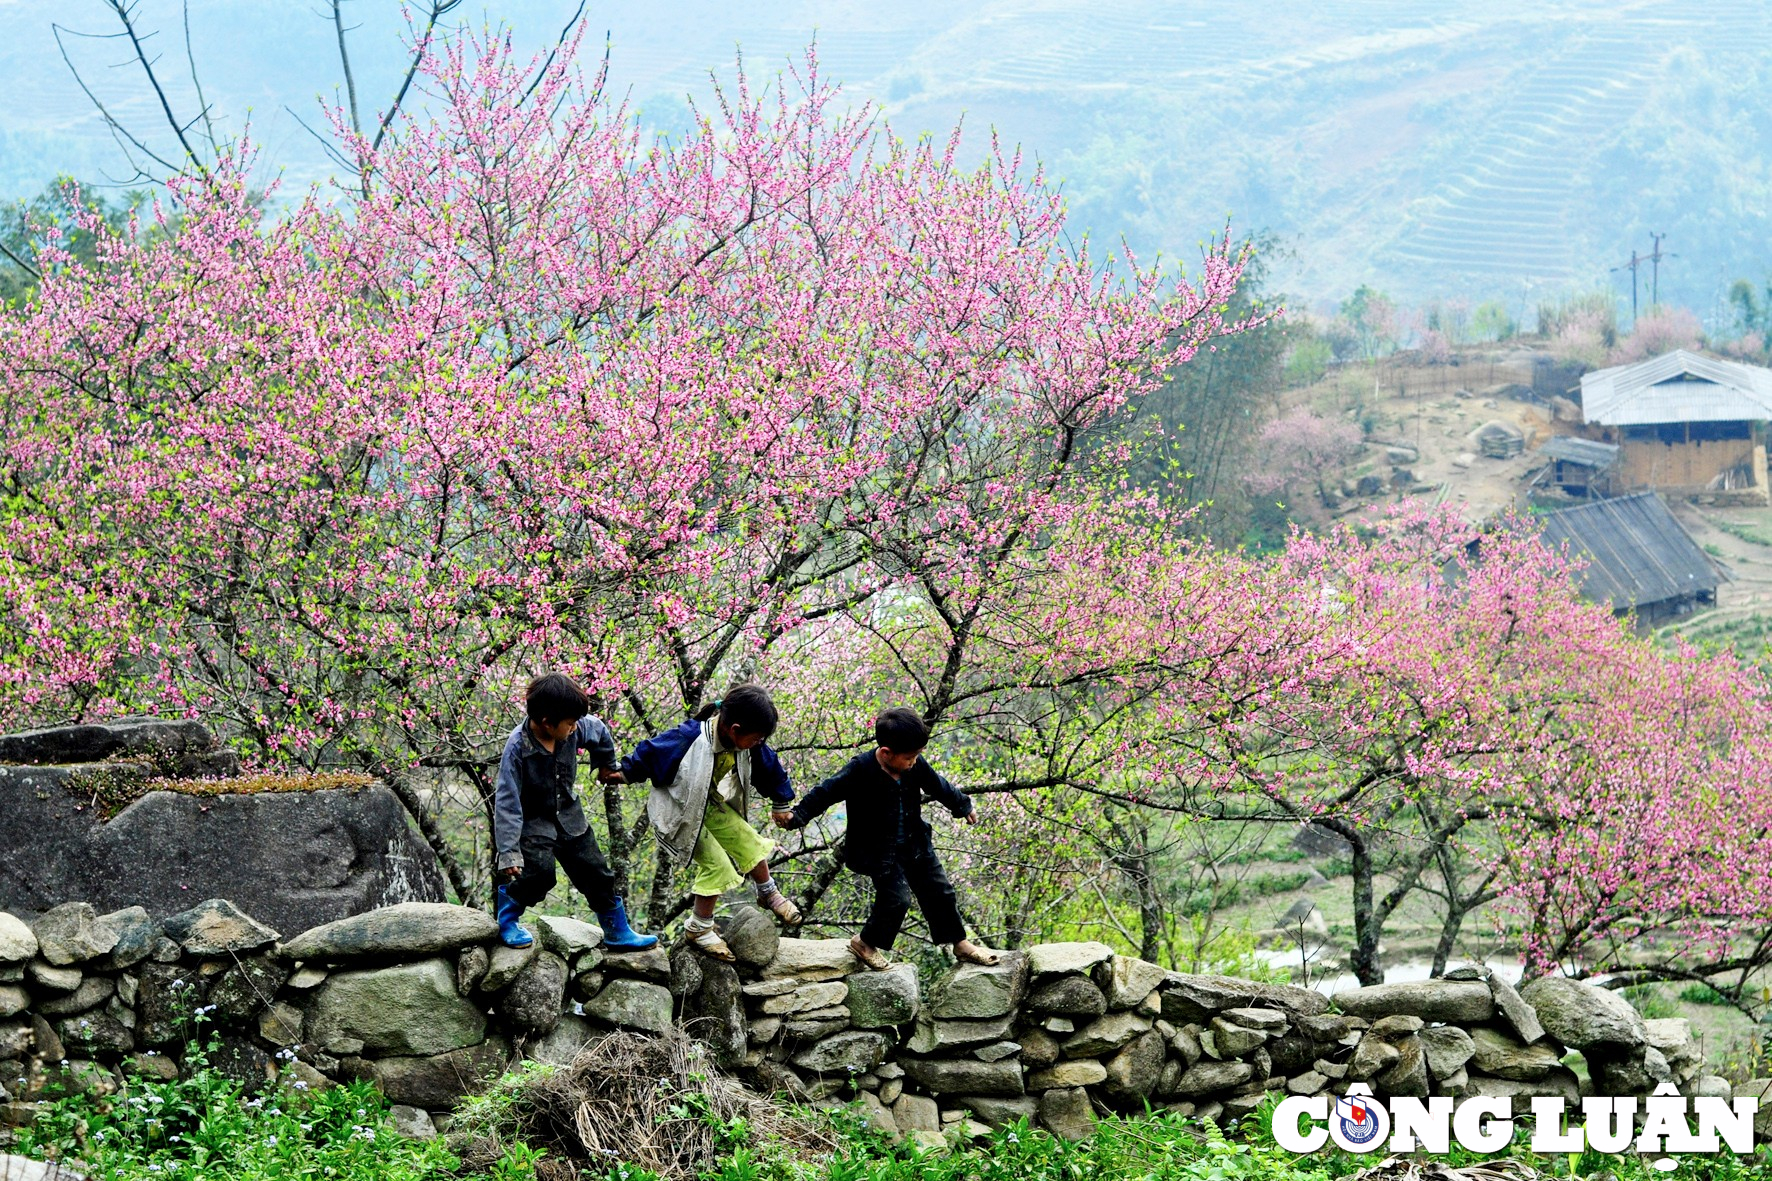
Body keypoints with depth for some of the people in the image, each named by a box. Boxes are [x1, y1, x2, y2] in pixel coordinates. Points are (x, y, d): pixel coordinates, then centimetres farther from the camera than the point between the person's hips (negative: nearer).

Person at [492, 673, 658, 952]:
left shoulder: (576, 730, -15)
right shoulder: (517, 747, -29)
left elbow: (599, 731, 11)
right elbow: (507, 801, -28)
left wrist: (608, 767, 28)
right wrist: (508, 853, -30)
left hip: (568, 815, 6)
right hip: (533, 821, -5)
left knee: (595, 873, 7)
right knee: (540, 873, -24)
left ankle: (617, 933, 23)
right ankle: (506, 917, 2)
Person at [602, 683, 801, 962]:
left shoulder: (748, 743, -15)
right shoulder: (690, 739, -37)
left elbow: (769, 767, 4)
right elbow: (651, 752, -23)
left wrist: (782, 804, 15)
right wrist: (625, 773, -9)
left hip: (710, 804, 7)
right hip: (679, 811, -7)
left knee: (751, 844, 8)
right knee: (716, 863, -12)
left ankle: (769, 895, 35)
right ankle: (699, 929, 5)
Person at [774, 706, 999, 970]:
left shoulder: (916, 766, -8)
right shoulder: (860, 771, -24)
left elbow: (939, 787, 10)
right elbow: (827, 792, -18)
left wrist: (964, 806, 25)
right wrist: (796, 815, -26)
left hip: (915, 844, 6)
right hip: (878, 851, -6)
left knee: (939, 892, 11)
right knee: (896, 898, -13)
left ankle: (961, 944, 26)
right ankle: (866, 943, 11)